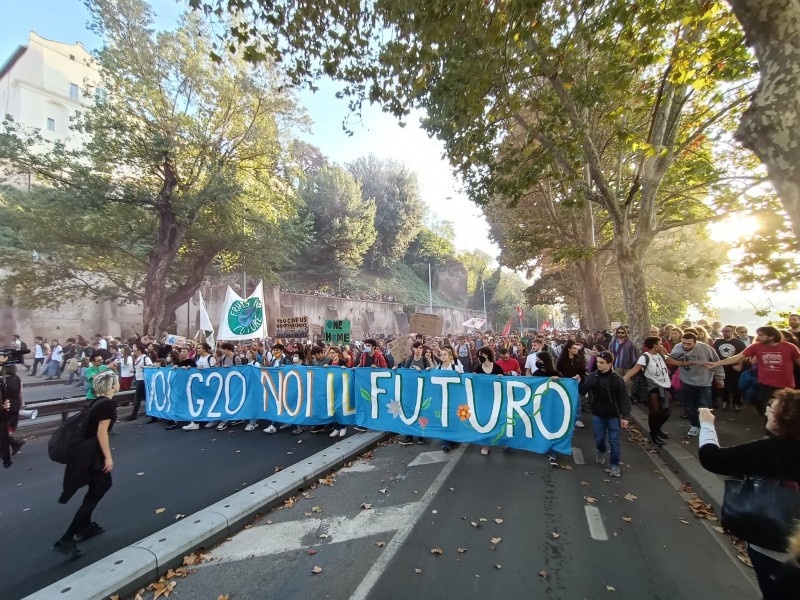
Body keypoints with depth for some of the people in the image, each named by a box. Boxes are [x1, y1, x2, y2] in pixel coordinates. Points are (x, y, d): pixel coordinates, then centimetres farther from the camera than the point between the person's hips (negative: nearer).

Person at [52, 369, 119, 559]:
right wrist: (108, 457, -16)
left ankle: (84, 526, 34)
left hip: (86, 449, 10)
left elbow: (93, 427, 14)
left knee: (104, 484, 22)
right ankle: (65, 540, 4)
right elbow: (101, 432, -21)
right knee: (95, 493, 2)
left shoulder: (98, 401, 8)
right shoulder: (108, 404, -20)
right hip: (91, 452, -10)